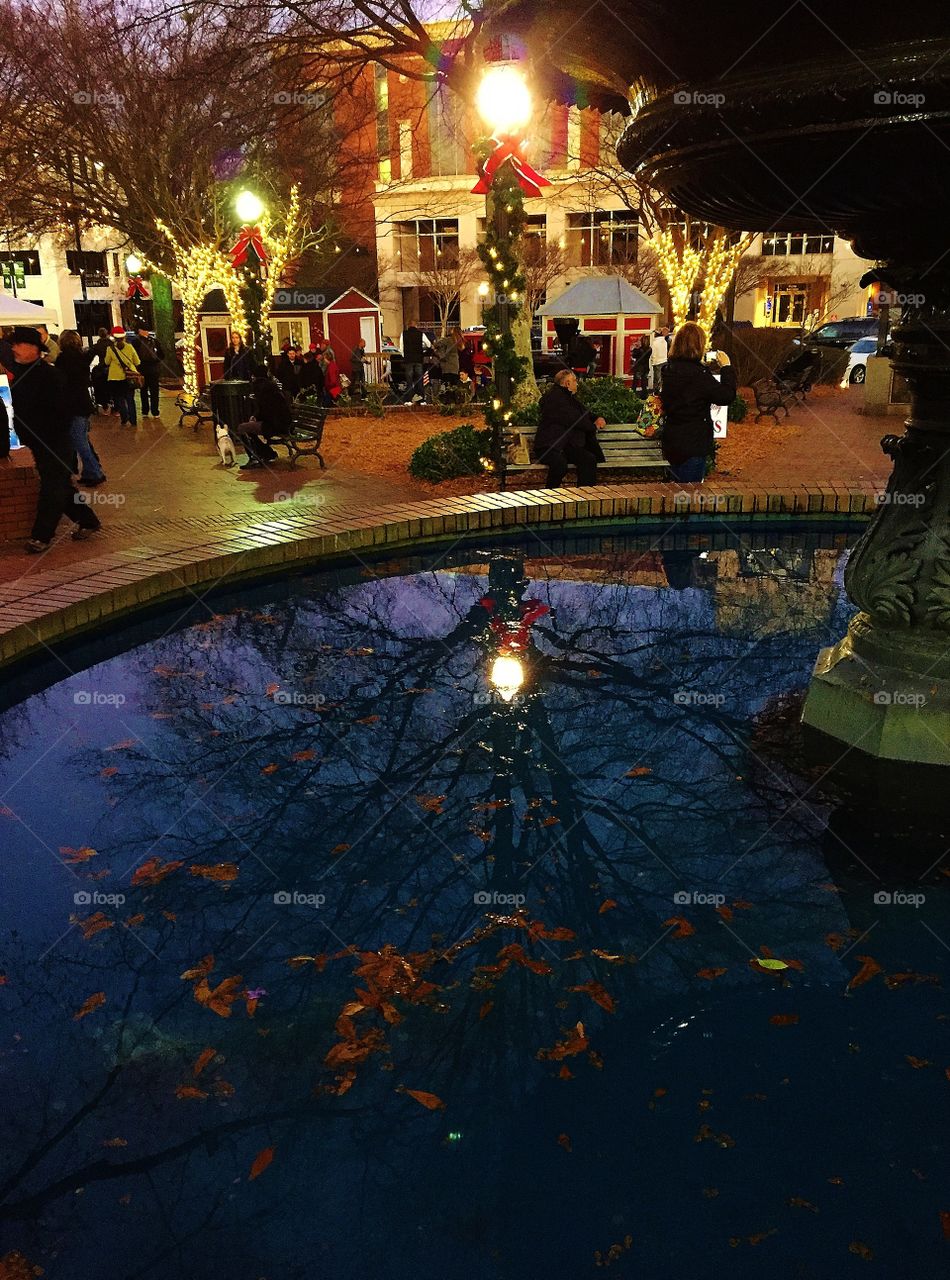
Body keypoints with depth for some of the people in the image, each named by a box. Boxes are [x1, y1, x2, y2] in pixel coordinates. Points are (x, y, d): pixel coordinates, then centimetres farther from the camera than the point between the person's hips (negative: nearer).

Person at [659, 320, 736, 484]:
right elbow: (727, 395, -18)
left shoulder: (670, 368, 4)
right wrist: (726, 367, -6)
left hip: (672, 443, 8)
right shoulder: (697, 373, -21)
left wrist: (710, 368, 13)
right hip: (692, 446, -8)